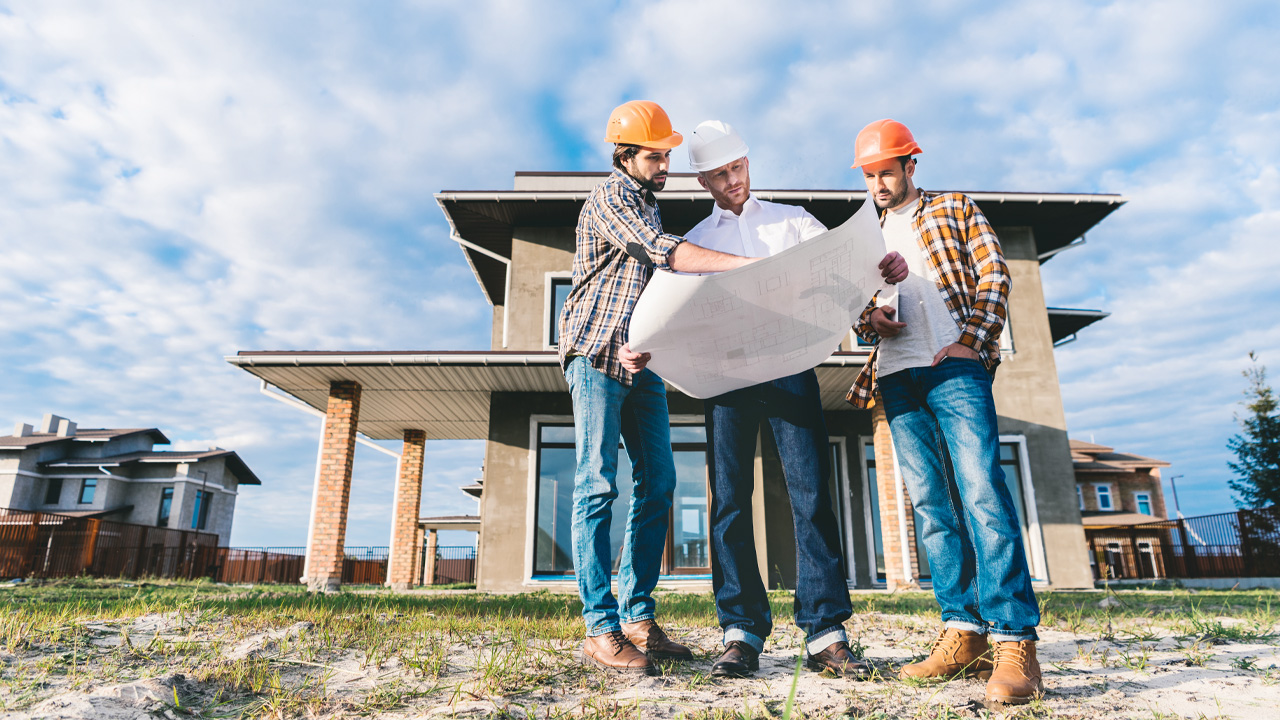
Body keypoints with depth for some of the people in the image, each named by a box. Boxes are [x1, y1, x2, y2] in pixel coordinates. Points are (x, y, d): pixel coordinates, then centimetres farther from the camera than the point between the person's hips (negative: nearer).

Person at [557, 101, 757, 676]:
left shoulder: (647, 206, 23)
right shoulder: (610, 197, -5)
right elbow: (665, 252, -21)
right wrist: (749, 263, -27)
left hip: (641, 360, 8)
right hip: (598, 353, -8)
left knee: (658, 482, 2)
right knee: (597, 484, -10)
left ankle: (637, 617, 8)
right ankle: (600, 628, -7)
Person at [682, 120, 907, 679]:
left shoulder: (792, 220, 17)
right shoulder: (694, 242, 17)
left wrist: (888, 267, -15)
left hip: (790, 367, 0)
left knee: (811, 492, -7)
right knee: (730, 499, -2)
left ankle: (825, 633, -3)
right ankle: (742, 633, 4)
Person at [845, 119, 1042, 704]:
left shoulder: (953, 211, 16)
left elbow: (993, 275, 5)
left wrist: (971, 342, -9)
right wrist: (869, 321, -1)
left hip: (954, 366, -4)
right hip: (896, 377, 4)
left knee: (981, 491, -16)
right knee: (931, 503, 0)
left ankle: (1013, 642, -14)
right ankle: (963, 632, 4)